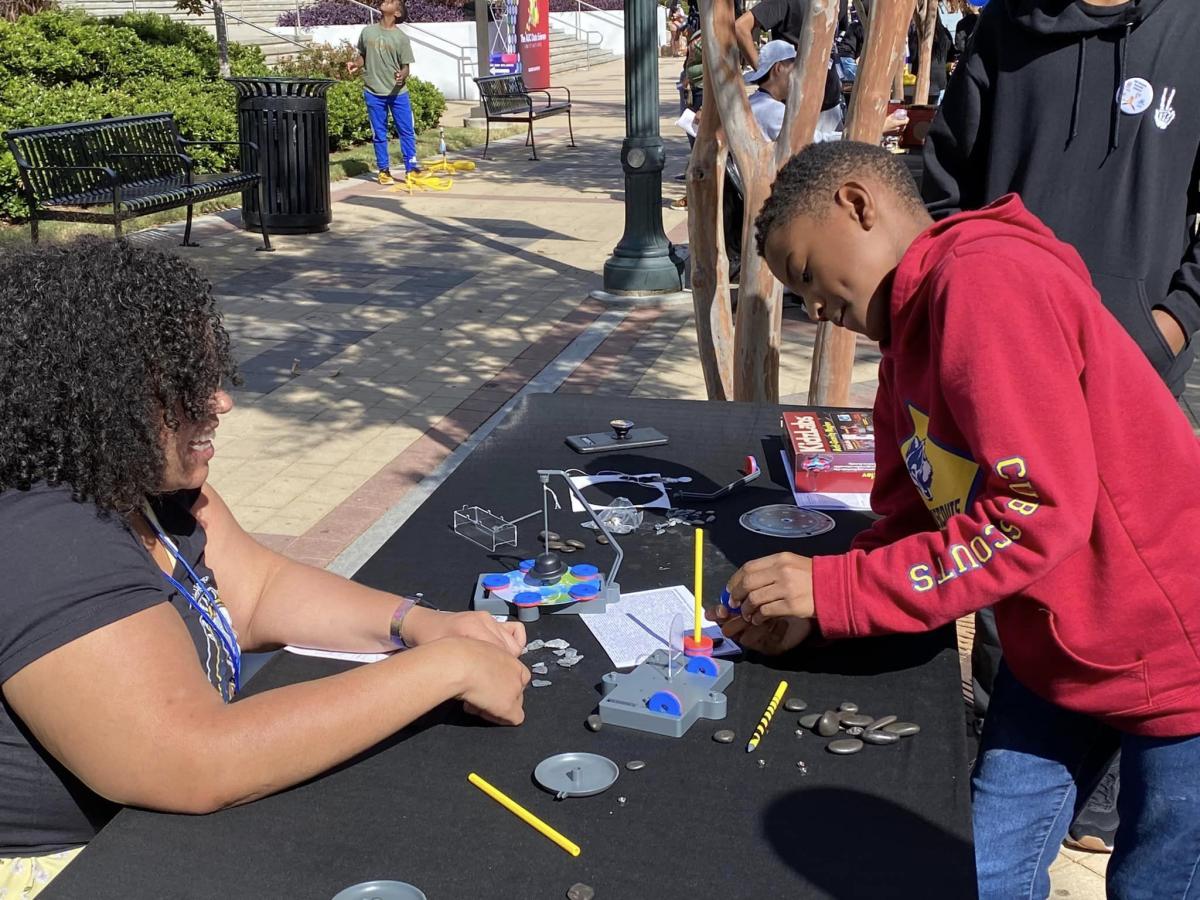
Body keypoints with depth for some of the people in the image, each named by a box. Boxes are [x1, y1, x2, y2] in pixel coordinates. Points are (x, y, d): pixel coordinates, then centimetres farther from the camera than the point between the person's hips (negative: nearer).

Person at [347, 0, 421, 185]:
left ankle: (411, 169, 10)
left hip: (398, 92, -2)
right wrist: (355, 65, -6)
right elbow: (362, 56, 16)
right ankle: (383, 171, 16)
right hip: (373, 92, 2)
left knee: (407, 131, 1)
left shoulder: (401, 38, -4)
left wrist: (402, 76, -25)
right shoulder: (367, 32, 4)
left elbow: (406, 66, -3)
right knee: (379, 134, 7)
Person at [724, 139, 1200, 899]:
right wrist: (805, 612, -11)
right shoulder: (909, 330, 5)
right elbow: (904, 521, 5)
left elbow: (1038, 510, -29)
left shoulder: (985, 276, -23)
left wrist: (832, 588, -24)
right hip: (1054, 652, 8)